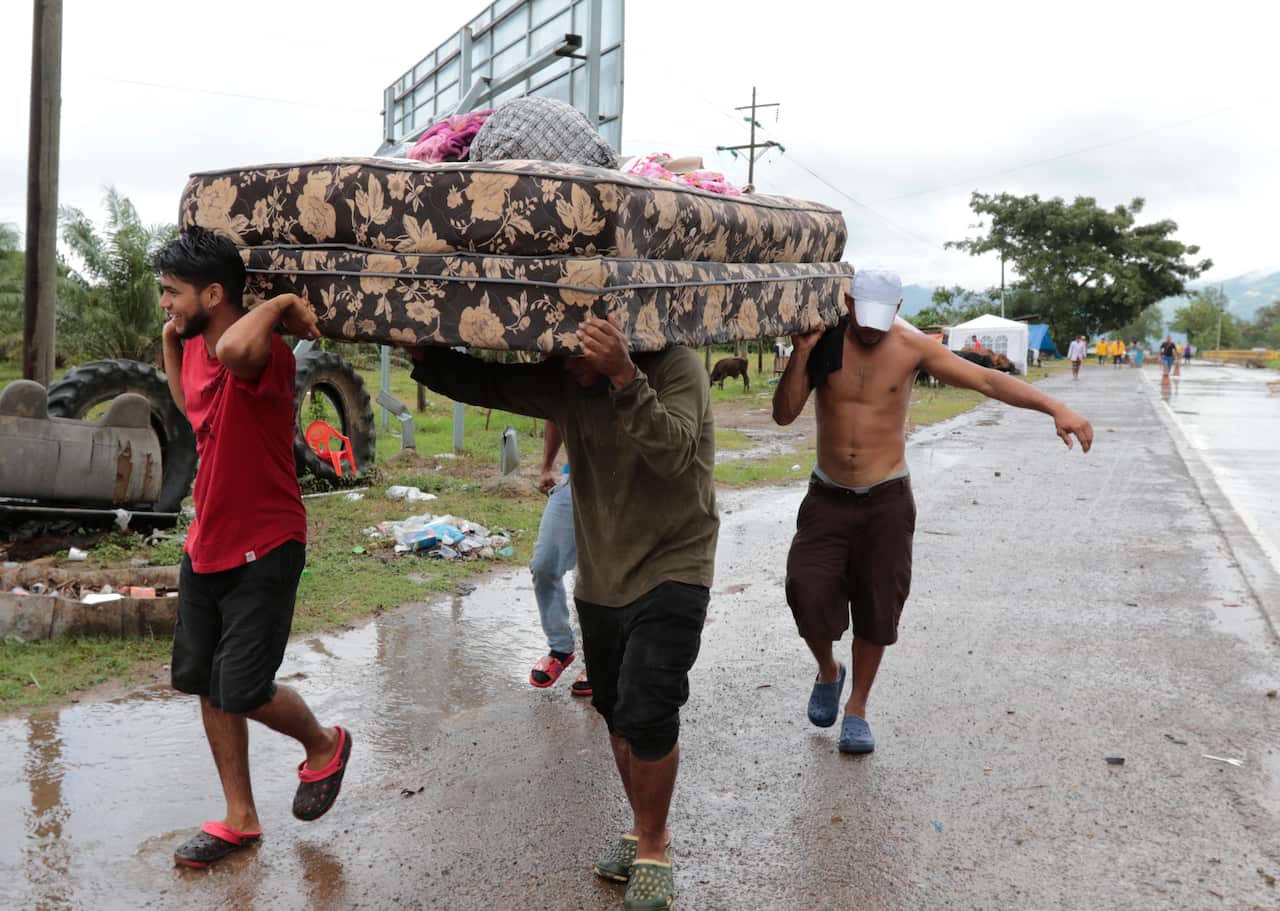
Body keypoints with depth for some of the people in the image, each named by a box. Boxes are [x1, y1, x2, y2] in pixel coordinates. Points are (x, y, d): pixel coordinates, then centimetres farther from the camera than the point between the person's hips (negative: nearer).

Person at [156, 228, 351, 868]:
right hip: (206, 546, 9)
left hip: (263, 552, -8)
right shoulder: (195, 349, 4)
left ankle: (324, 746, 26)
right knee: (205, 685, 12)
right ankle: (239, 819, 27)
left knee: (242, 693, -6)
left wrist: (280, 305, -31)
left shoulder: (264, 354, -22)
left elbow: (236, 349, -49)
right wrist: (169, 338, 15)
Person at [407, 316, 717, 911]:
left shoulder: (676, 369, -17)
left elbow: (673, 452, -34)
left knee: (646, 715, -14)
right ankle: (642, 828, 33)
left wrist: (624, 376, -45)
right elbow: (482, 383, 4)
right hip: (601, 578, 6)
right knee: (616, 713, 14)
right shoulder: (564, 383, 0)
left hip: (671, 573, -6)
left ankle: (652, 851, 5)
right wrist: (422, 353, -12)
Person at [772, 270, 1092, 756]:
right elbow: (783, 414, -9)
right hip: (827, 497, 0)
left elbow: (986, 380, -12)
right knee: (807, 593, -13)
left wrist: (1055, 407, -22)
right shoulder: (823, 342, -6)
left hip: (886, 499, 0)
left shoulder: (911, 347, -7)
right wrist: (802, 352, -22)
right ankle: (828, 671, 20)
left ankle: (857, 707, 25)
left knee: (877, 607, 4)